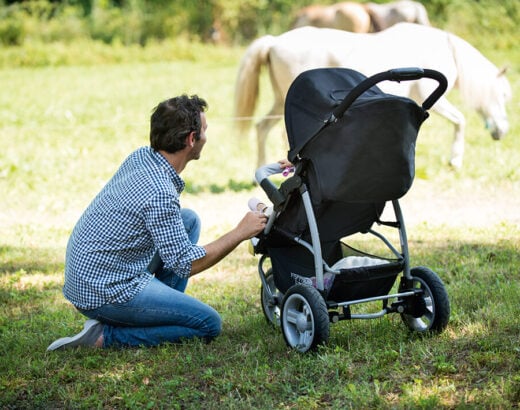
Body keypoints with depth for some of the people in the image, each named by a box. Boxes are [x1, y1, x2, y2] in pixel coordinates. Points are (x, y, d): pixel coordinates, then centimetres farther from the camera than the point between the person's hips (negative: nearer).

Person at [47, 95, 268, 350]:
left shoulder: (140, 156, 2)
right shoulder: (160, 193, -25)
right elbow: (185, 265, -18)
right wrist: (240, 233, -9)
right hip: (104, 291, -9)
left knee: (189, 219, 14)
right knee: (209, 325, -5)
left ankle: (161, 314, 15)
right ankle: (105, 336, -7)